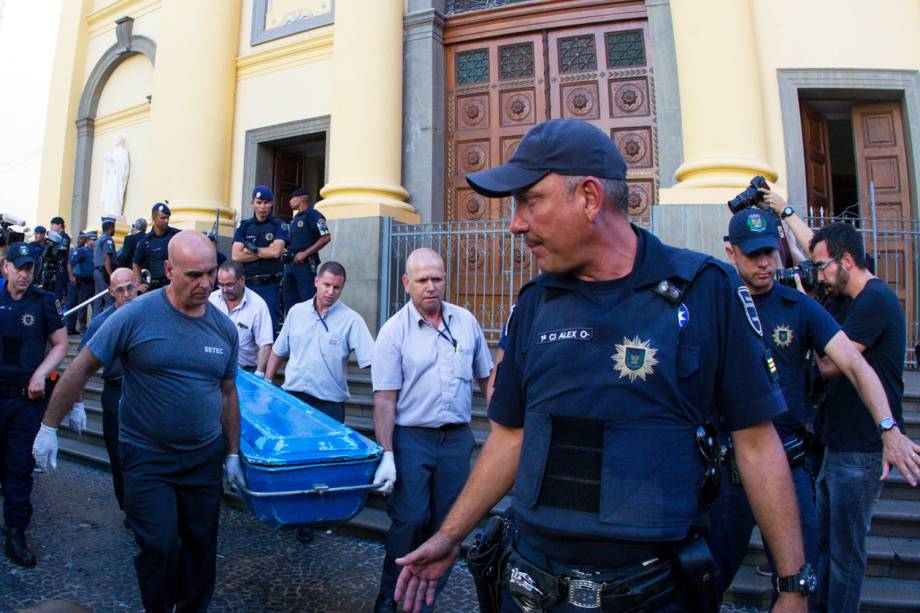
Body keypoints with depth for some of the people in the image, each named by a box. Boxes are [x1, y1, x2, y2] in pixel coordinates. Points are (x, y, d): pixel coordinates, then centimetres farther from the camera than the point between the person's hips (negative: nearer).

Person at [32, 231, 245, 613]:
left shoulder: (224, 328, -2)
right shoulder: (136, 316, -14)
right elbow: (82, 367, -5)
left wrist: (233, 453, 10)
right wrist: (48, 428, -1)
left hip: (205, 456, 4)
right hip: (147, 457, -3)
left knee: (201, 546, 14)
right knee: (161, 547, -2)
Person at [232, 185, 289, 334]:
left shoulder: (279, 226, 3)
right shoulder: (244, 226, 10)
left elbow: (276, 251, -12)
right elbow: (236, 256, -2)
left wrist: (251, 248, -2)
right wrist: (266, 251, -5)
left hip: (270, 285, -3)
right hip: (247, 284, 3)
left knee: (270, 327, -4)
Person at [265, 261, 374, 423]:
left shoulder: (351, 320, -8)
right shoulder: (296, 311, 5)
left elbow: (373, 361, -13)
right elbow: (278, 352, 14)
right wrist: (266, 385, 10)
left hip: (329, 404, -3)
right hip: (290, 396, 3)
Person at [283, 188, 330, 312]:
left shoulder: (313, 215, -5)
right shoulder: (295, 219, 21)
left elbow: (326, 237, -16)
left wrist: (305, 253, -18)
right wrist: (286, 252, 10)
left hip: (305, 263, -9)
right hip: (290, 263, 9)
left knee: (308, 300, -10)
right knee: (290, 301, 11)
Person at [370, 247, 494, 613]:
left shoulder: (465, 321, 5)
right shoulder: (394, 331, -6)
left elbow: (486, 378, 12)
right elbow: (385, 399, -9)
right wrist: (387, 455, -14)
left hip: (457, 437, 4)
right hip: (412, 437, -3)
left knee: (447, 524, 10)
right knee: (409, 521, -1)